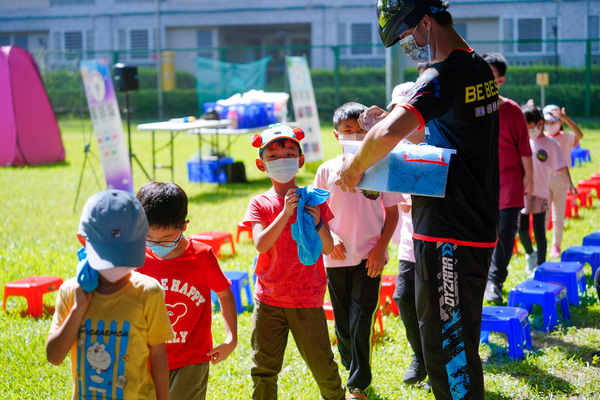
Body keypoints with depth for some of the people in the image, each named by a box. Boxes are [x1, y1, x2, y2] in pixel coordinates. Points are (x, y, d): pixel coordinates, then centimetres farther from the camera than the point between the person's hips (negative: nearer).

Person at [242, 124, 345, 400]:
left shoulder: (313, 200, 3)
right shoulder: (260, 204, 0)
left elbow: (328, 249, 1)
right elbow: (261, 244, -16)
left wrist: (317, 223, -18)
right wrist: (286, 212, -23)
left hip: (307, 298, 0)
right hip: (268, 298, 0)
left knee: (321, 362, 5)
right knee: (264, 367, 3)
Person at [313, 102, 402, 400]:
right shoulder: (327, 170, 1)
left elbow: (392, 211, 3)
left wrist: (381, 247, -7)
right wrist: (330, 237, -10)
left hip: (369, 258, -2)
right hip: (336, 257, 2)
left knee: (361, 322, -6)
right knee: (342, 322, 11)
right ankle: (352, 370, 33)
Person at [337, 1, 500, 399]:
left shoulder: (443, 76, -19)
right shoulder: (480, 69, 12)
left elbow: (388, 135, -34)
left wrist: (356, 167, -16)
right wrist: (387, 119, 13)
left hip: (449, 236, -10)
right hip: (479, 228, 10)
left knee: (445, 347, -3)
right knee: (457, 341, 20)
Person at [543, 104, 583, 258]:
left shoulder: (567, 137, -2)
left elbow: (579, 135, -21)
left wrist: (566, 119, -32)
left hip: (561, 181, -1)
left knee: (558, 217, 4)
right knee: (543, 215, 3)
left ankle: (556, 246, 16)